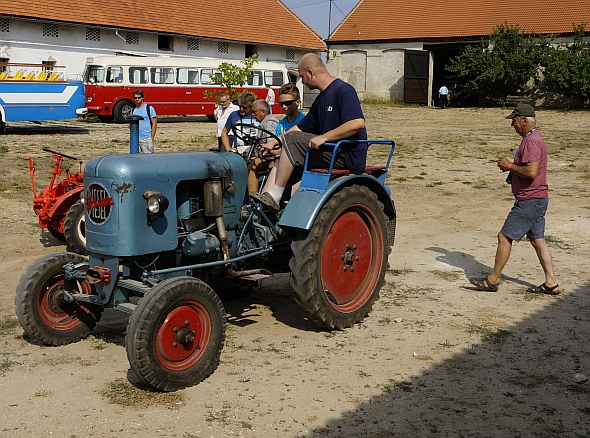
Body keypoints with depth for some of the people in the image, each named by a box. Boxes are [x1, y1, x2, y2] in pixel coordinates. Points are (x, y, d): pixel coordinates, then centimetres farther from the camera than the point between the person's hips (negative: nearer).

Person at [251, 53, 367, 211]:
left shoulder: (343, 90, -11)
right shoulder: (321, 99, 19)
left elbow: (358, 123, -25)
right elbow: (301, 127, 23)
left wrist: (324, 137, -26)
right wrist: (274, 142, 14)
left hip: (347, 155, -10)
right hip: (331, 153, 10)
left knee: (293, 140, -19)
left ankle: (274, 196, -16)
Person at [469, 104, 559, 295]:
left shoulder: (532, 141, -19)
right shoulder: (532, 138, 15)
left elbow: (531, 172, -29)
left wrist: (510, 166, -15)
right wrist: (510, 166, 8)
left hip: (529, 201, -11)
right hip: (536, 199, 11)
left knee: (504, 236, -4)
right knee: (537, 240, 13)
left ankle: (493, 280, 5)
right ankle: (551, 283, 16)